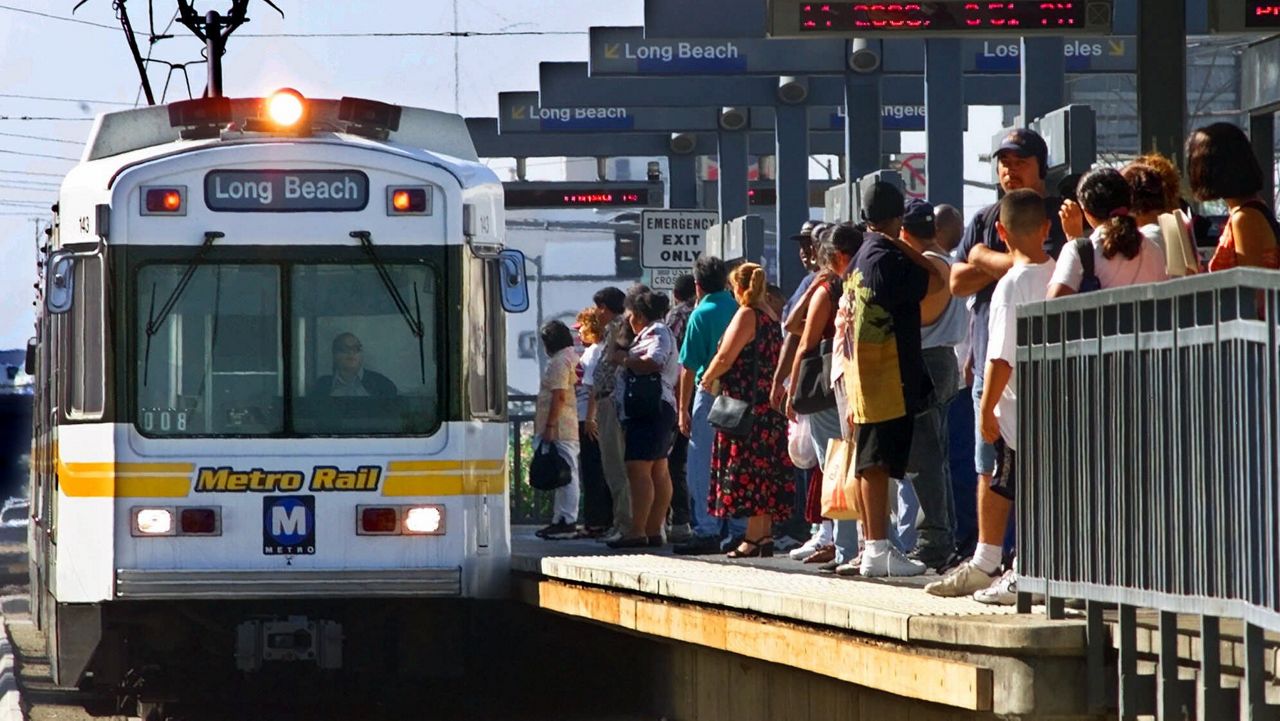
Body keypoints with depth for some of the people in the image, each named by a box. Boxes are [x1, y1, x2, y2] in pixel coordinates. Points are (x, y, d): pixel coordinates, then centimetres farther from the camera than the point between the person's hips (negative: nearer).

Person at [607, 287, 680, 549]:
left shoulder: (657, 332, -8)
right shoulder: (652, 333, 24)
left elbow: (652, 362, -25)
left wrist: (624, 359, -13)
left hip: (649, 409, -12)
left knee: (638, 469, -15)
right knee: (658, 471, 11)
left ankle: (637, 531, -21)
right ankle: (654, 530, 14)